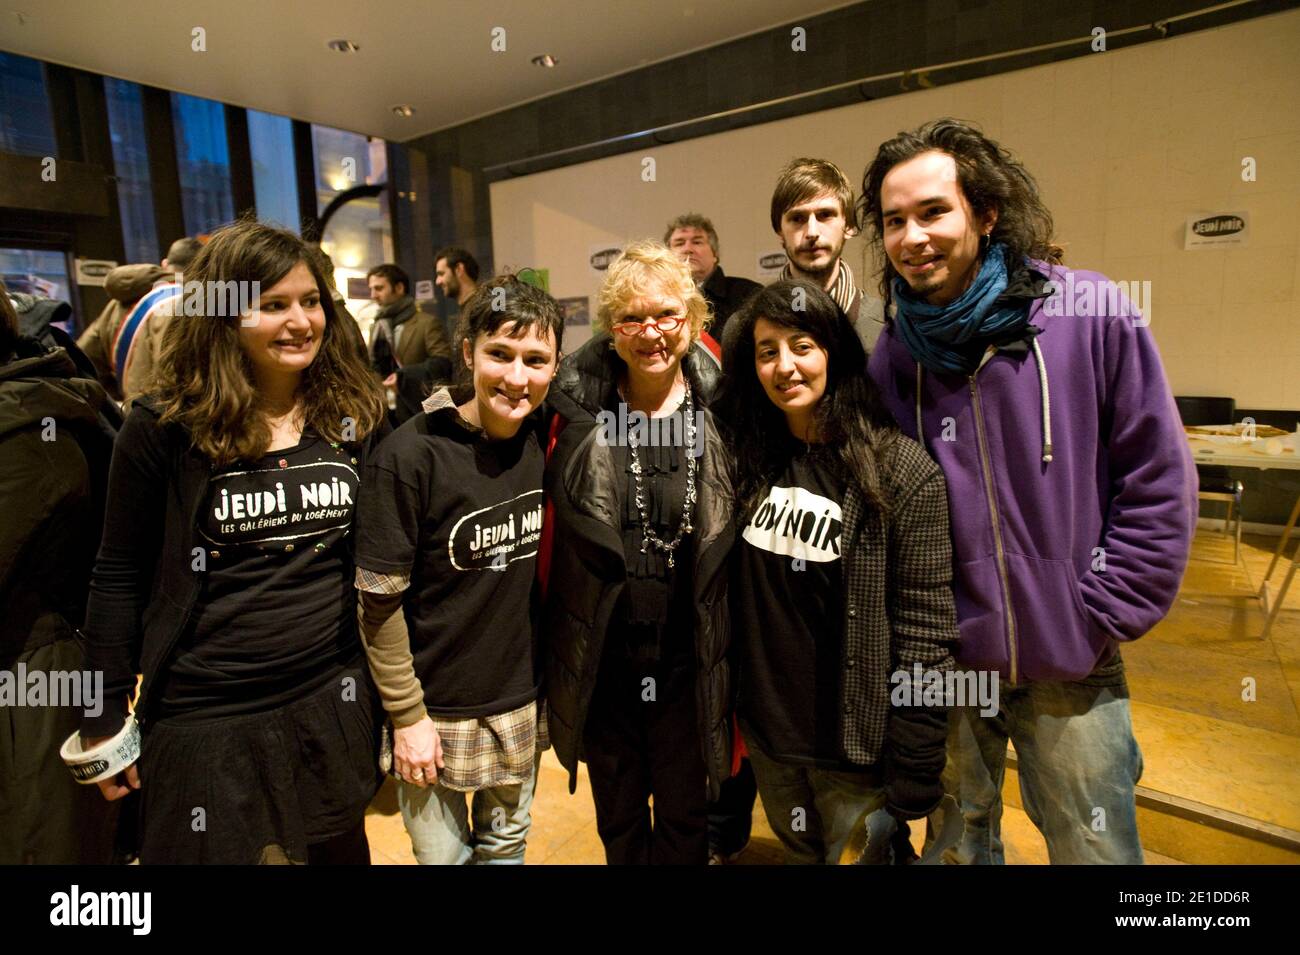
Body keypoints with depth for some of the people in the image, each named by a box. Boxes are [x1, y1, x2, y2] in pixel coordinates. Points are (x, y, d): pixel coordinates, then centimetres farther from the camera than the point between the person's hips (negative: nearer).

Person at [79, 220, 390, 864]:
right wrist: (105, 718, 1)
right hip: (206, 719, -2)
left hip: (334, 702, 3)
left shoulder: (356, 416, -2)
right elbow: (118, 578, -2)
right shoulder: (164, 428, -10)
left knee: (340, 850, 20)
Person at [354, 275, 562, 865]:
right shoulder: (411, 455, -20)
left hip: (523, 703, 4)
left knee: (506, 844, 23)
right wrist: (407, 716, -11)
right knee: (444, 854, 17)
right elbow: (380, 602, -14)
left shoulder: (545, 442, -5)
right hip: (437, 709, -3)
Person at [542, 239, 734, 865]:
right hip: (600, 658, 1)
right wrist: (545, 641, -1)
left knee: (686, 818, 20)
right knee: (618, 821, 23)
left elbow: (740, 540, 1)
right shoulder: (579, 406, -8)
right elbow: (548, 531, -1)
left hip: (690, 659, 0)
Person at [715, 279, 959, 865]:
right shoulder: (750, 459, -3)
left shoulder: (902, 470, -16)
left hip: (855, 749, -4)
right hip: (765, 735, 5)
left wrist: (914, 780, -13)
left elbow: (925, 633, -15)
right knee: (797, 854, 26)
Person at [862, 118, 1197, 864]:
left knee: (1096, 849, 16)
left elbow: (1160, 481, -6)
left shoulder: (1092, 317, -10)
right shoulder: (893, 355, -3)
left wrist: (1102, 618, -7)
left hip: (1073, 667, -1)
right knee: (958, 843, 21)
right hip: (945, 663, 2)